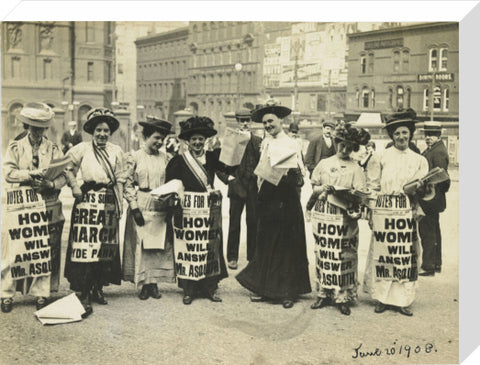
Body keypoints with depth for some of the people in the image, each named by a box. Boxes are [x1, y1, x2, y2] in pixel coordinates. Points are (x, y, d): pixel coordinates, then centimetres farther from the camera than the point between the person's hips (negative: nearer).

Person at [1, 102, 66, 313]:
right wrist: (32, 174, -18)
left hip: (47, 209, 1)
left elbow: (63, 175, 1)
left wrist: (51, 184, -18)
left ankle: (41, 294, 13)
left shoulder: (53, 149, 11)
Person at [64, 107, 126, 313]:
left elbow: (120, 180, 12)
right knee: (85, 244, -9)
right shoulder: (82, 149, 1)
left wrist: (120, 204, 8)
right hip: (87, 201, -4)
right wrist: (74, 186, -8)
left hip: (109, 203, 4)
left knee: (106, 246, 7)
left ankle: (98, 288, 18)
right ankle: (83, 293, -5)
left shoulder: (116, 151, 11)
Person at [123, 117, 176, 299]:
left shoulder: (164, 157, 8)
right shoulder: (134, 157, -2)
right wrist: (134, 208, -11)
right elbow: (128, 185, -4)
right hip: (141, 206, -3)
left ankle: (154, 282, 12)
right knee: (141, 244, -1)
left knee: (159, 244, 3)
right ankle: (143, 284, 7)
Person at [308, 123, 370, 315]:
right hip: (325, 214, 2)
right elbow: (314, 187, 13)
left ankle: (343, 296, 5)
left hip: (346, 217, -2)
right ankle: (324, 293, 15)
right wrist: (322, 189, -8)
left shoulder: (355, 168, 3)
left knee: (344, 255, -3)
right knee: (323, 254, 4)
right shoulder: (324, 164, 11)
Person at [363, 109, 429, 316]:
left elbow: (424, 189, 13)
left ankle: (402, 300, 11)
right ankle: (382, 298, 10)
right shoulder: (382, 158, 4)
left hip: (407, 213, 2)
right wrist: (370, 212, -3)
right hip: (384, 212, -2)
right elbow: (372, 186, 4)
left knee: (406, 255, 1)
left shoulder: (419, 160, 11)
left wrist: (420, 189, -10)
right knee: (382, 253, -2)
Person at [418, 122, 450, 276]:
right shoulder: (430, 150, 15)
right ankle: (436, 264, 29)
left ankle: (429, 267, 0)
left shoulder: (439, 152, -16)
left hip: (431, 198, -11)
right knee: (434, 231, 18)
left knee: (427, 233, -6)